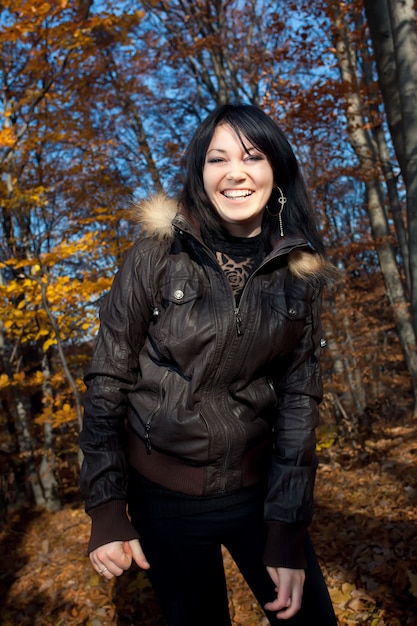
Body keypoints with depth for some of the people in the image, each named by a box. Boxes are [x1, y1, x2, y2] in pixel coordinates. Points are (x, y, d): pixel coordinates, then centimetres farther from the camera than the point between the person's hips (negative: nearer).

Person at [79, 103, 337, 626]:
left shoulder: (299, 271, -4)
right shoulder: (158, 252, -11)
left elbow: (299, 396, -4)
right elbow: (108, 380, -9)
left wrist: (287, 531, -7)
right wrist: (106, 511, -11)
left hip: (258, 488, 2)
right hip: (163, 495, -1)